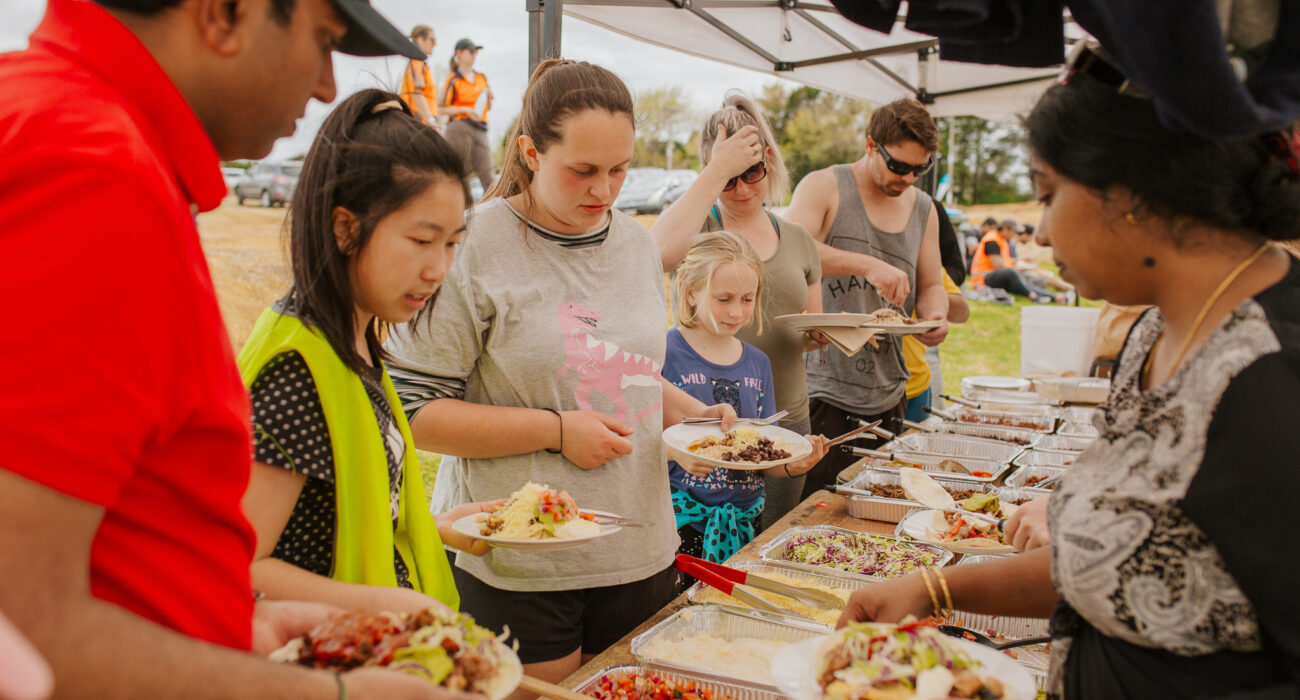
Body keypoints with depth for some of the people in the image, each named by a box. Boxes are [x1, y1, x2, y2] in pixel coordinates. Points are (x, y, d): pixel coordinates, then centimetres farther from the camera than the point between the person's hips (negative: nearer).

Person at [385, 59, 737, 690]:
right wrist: (554, 430, -18)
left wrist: (697, 414, 3)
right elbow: (409, 409, -14)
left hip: (641, 551, 6)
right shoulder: (475, 247, -13)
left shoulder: (636, 242, 8)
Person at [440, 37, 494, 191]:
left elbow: (488, 107, 24)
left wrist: (488, 96, 3)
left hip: (479, 128, 5)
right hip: (459, 126, -5)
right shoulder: (453, 80, 1)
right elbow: (442, 108, -5)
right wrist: (466, 110, -13)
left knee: (487, 171, -6)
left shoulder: (482, 78, 18)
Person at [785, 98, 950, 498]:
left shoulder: (924, 209, 15)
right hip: (824, 394, -6)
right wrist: (867, 264, -29)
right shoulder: (823, 187, -3)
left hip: (888, 399, 6)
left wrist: (934, 315, -1)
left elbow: (931, 286, 23)